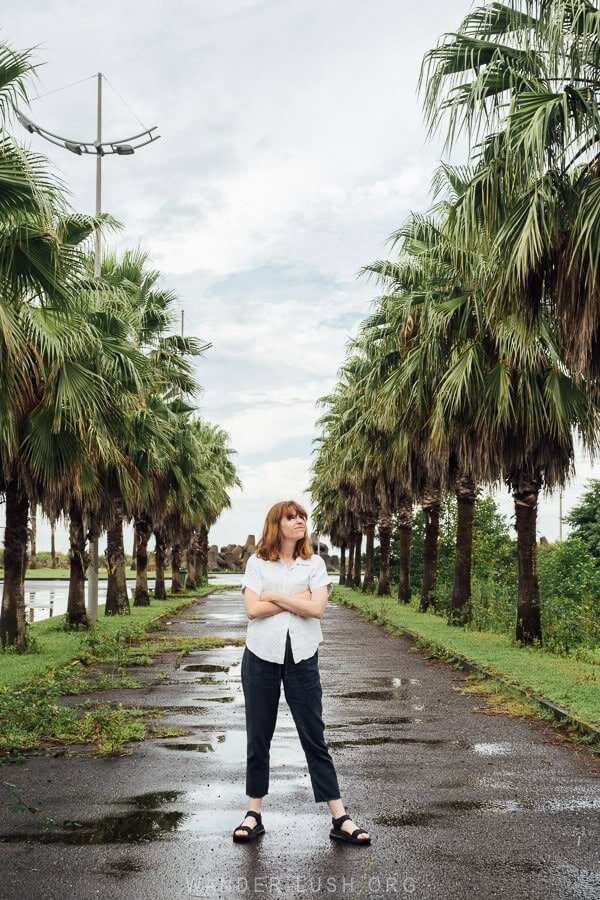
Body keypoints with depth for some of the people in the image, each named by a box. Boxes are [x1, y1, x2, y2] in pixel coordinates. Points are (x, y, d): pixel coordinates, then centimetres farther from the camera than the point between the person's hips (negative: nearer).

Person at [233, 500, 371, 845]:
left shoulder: (314, 564, 3)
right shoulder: (258, 563, 1)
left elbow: (317, 608, -11)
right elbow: (253, 609, -10)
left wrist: (274, 596, -10)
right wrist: (297, 600, -9)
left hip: (302, 656, 0)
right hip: (262, 655, 0)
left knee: (314, 736, 2)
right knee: (258, 736, 8)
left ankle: (340, 819, 6)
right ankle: (254, 814, 20)